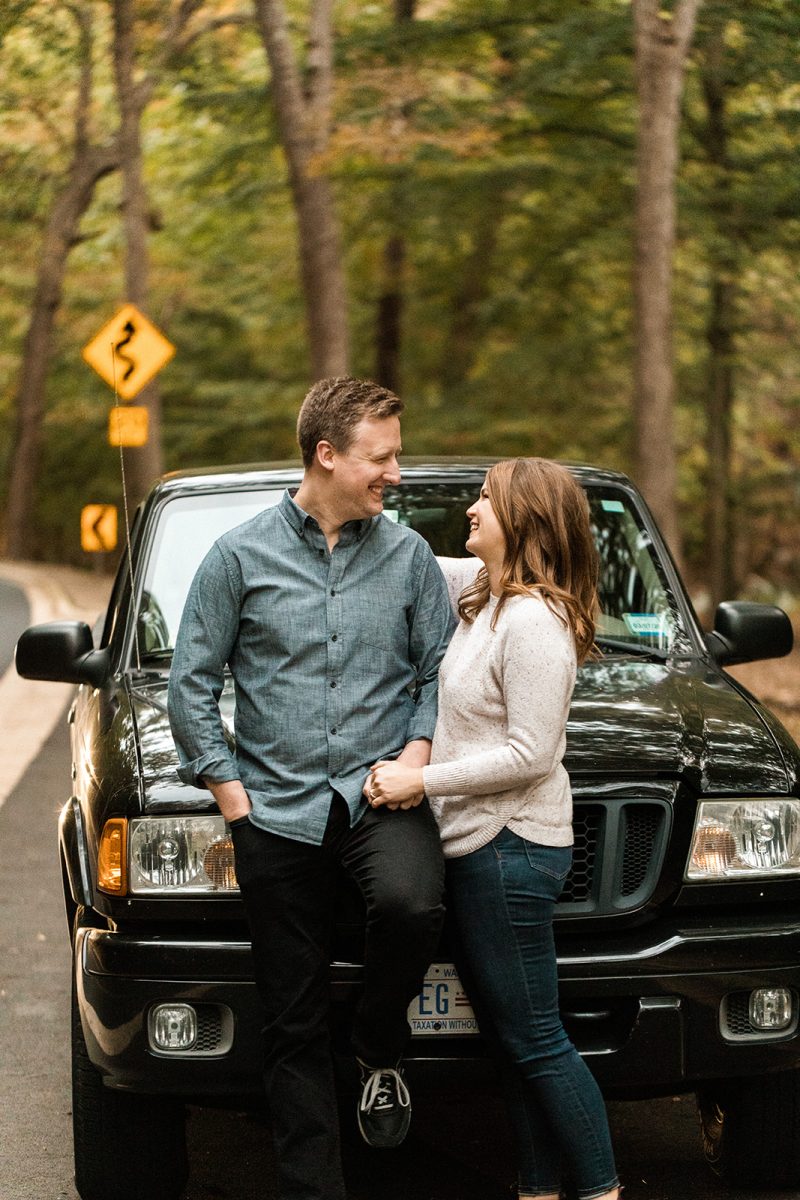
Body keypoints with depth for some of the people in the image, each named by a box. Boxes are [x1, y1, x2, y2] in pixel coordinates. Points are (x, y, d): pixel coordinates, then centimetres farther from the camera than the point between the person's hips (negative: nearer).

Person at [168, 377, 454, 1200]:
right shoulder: (240, 557, 1)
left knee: (413, 904, -32)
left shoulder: (408, 555, 6)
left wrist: (418, 749, -4)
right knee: (293, 1026, 3)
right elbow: (191, 683, 5)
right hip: (279, 810, 0)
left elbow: (440, 670, 12)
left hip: (381, 793, 0)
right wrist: (229, 788, -1)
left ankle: (379, 1049, -2)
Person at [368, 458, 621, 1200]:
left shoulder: (534, 620, -18)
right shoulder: (488, 594, 9)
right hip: (478, 842, 10)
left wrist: (421, 780, -17)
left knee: (534, 1040, -3)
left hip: (512, 849, -10)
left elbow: (529, 755, -21)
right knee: (509, 1036, 14)